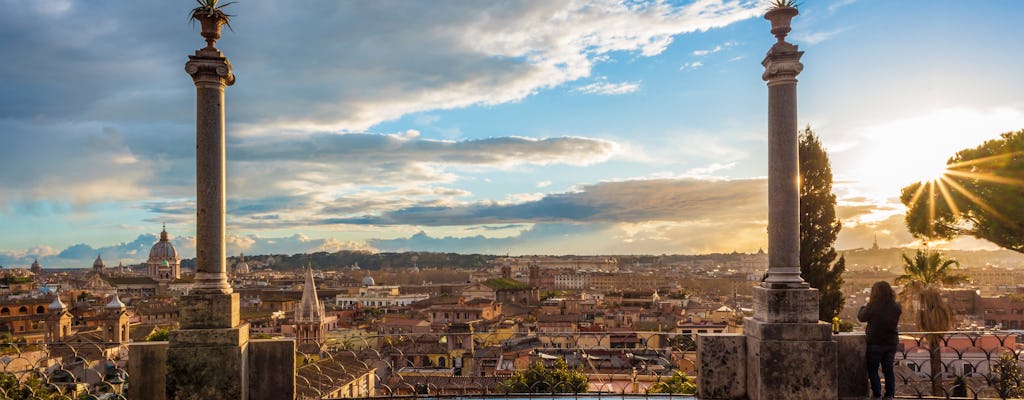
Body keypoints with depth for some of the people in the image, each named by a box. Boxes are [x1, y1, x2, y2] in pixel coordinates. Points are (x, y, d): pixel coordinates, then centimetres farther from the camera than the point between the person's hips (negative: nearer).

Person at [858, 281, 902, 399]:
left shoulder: (872, 306, -21)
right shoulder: (896, 307, -9)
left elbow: (861, 317, -7)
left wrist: (865, 305, 10)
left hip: (875, 343, -4)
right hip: (891, 343, 4)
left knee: (872, 369, 9)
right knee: (888, 369, 15)